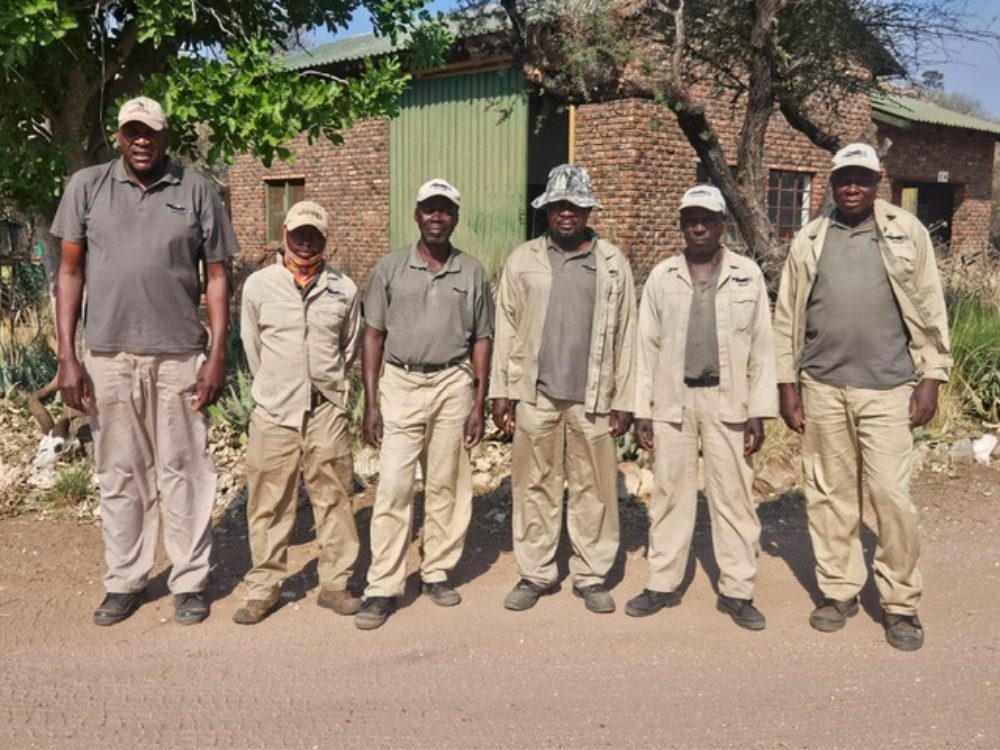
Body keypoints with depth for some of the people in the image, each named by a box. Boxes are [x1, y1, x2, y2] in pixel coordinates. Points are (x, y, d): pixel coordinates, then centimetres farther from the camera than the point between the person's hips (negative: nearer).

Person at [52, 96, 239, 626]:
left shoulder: (196, 191, 2)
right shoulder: (87, 187, 5)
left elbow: (216, 277, 3)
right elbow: (71, 272, 5)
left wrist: (218, 354, -4)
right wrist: (67, 355, -1)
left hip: (179, 356, -1)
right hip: (107, 355, 2)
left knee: (183, 471, 6)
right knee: (118, 473, 10)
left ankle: (190, 581, 17)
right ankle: (124, 582, 23)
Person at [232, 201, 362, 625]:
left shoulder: (343, 289, 5)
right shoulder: (259, 285, 2)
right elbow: (252, 347, 12)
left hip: (327, 413, 1)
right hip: (274, 414, -1)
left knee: (334, 499, 6)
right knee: (269, 504, 4)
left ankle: (335, 584, 18)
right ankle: (263, 589, 16)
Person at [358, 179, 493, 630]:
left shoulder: (471, 272, 6)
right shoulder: (390, 267, 3)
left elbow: (481, 340, 8)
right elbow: (373, 336, 3)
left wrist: (479, 403, 2)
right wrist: (371, 403, -3)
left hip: (452, 384, 1)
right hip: (400, 383, -1)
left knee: (447, 486, 7)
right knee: (393, 488, -3)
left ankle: (437, 572, 22)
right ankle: (382, 587, 3)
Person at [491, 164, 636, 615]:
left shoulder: (613, 264, 5)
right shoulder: (522, 260, 6)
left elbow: (625, 335, 4)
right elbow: (506, 329, 6)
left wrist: (623, 400, 0)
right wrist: (501, 391, 1)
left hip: (592, 396, 0)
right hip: (535, 395, 1)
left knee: (594, 489, 5)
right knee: (535, 486, 7)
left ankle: (591, 576, 18)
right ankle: (534, 574, 19)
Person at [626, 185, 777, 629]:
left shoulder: (748, 275, 3)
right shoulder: (662, 276, 5)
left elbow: (761, 347, 2)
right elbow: (648, 346, 4)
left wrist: (759, 412, -3)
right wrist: (641, 410, 0)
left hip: (727, 400, -1)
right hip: (671, 401, 1)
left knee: (733, 496, 3)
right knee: (669, 494, 8)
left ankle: (737, 590, 13)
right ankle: (663, 584, 18)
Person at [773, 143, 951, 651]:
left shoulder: (907, 232, 3)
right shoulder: (809, 240, 7)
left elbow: (930, 309, 2)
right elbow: (787, 317, 7)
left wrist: (931, 377, -3)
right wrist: (787, 383, 4)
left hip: (887, 388, -2)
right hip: (822, 387, 2)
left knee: (892, 496, -4)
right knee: (830, 496, 8)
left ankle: (900, 602, 12)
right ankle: (839, 591, 22)